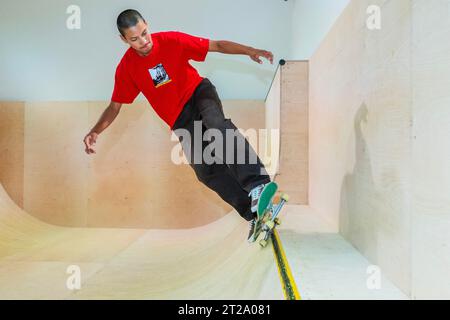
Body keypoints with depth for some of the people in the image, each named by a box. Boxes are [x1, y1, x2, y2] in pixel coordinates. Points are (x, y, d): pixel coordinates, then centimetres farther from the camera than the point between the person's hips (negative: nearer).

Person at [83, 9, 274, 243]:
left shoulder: (171, 40, -7)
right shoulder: (127, 68, -2)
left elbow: (218, 45, -8)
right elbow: (115, 105, 5)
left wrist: (249, 51, -22)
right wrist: (95, 131, -10)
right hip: (181, 120, 2)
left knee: (216, 123, -38)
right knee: (205, 171, -16)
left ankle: (258, 186, -47)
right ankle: (254, 215, -14)